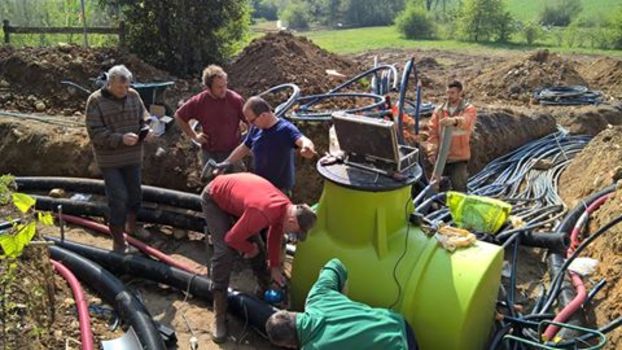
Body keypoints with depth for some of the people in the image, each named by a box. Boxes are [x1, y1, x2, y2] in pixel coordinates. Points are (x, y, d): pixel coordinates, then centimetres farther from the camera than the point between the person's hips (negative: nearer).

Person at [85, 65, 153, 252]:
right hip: (109, 160, -5)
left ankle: (131, 225, 43)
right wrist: (120, 139, -31)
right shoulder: (95, 101, -13)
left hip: (133, 156, 5)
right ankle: (118, 240, 9)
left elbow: (144, 118, 8)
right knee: (118, 198, -7)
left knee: (135, 193, 17)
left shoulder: (133, 96, 0)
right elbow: (95, 133, -18)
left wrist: (146, 130, -15)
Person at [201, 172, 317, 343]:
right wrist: (250, 249, -9)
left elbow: (275, 236, 7)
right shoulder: (262, 213, -41)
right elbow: (232, 238, -29)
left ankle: (266, 287, 31)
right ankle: (219, 314, -10)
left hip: (233, 193, 8)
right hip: (214, 198, -8)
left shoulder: (286, 206, -13)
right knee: (225, 253, -18)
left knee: (256, 244, 8)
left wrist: (275, 266, 12)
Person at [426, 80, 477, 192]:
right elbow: (433, 132, 2)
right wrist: (432, 151, -12)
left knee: (459, 188, -3)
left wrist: (454, 121, -51)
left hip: (459, 157, -4)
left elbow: (466, 121, -28)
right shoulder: (439, 110, 7)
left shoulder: (469, 109, -4)